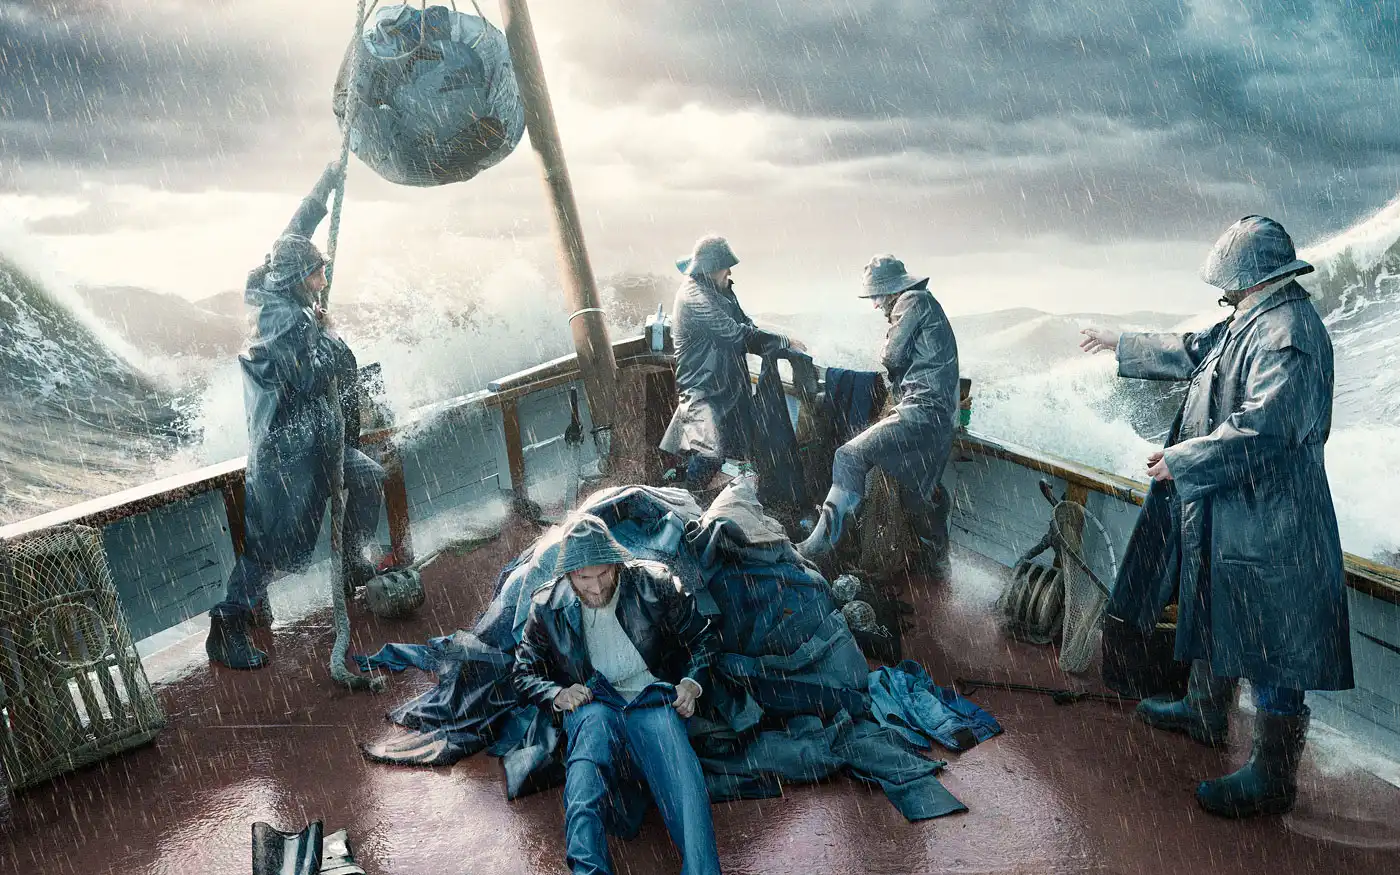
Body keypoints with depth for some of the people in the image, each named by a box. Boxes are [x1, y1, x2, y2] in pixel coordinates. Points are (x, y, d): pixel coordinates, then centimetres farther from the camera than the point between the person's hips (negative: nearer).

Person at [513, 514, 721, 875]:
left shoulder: (653, 584, 3)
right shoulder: (548, 606, 6)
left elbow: (701, 638, 16)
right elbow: (524, 671, 17)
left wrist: (691, 682, -3)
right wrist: (557, 694, -5)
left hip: (652, 700, 1)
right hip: (592, 705, 0)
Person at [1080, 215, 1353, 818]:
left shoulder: (1288, 334, -23)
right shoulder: (1249, 325, 9)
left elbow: (1263, 432, -31)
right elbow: (1191, 353, 27)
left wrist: (1182, 460, -22)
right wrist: (1120, 344, 35)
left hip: (1267, 525, -11)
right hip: (1224, 512, 11)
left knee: (1271, 654, 1)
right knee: (1212, 615, 25)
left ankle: (1272, 779, 15)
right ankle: (1205, 713, 45)